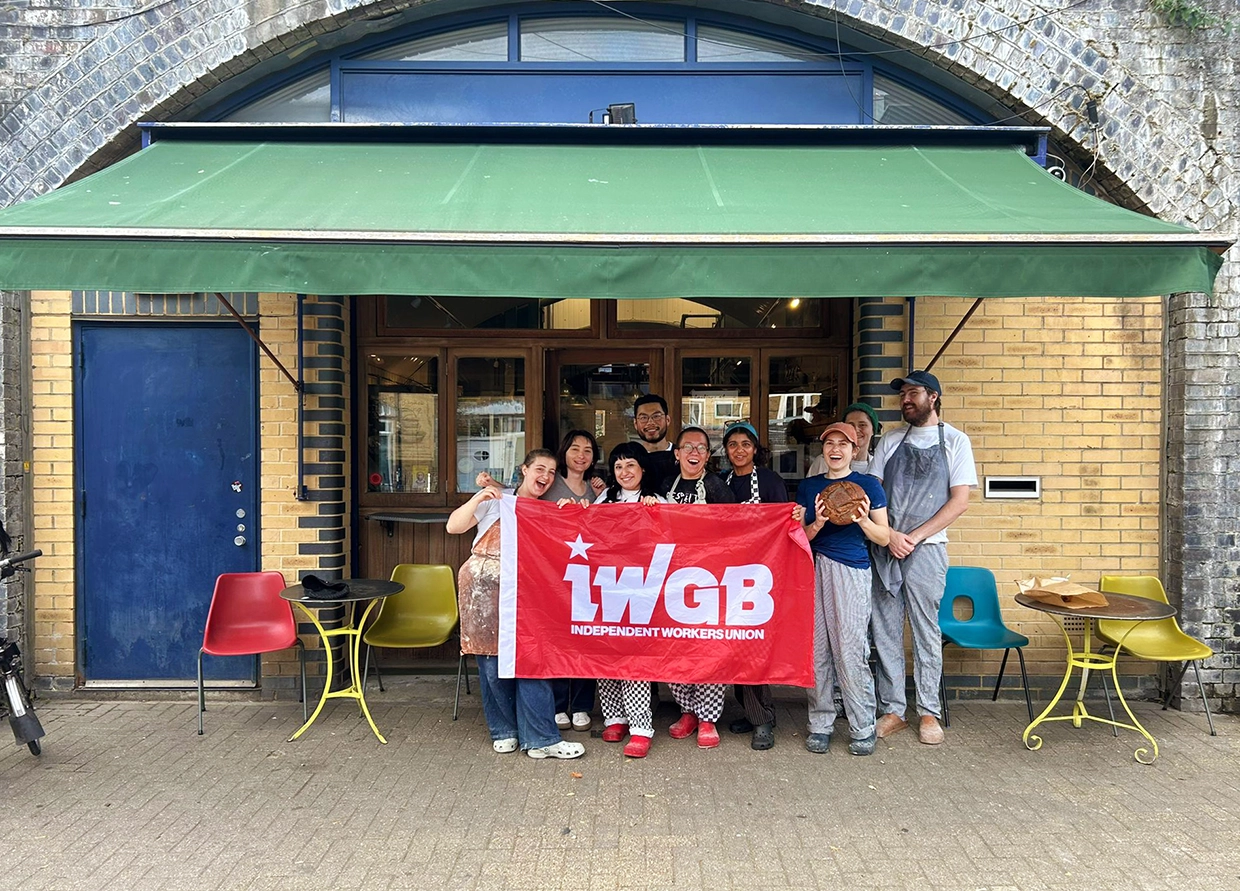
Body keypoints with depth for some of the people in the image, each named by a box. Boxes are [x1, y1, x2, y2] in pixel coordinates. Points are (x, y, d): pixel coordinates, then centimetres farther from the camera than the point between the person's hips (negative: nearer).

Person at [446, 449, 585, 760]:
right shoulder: (497, 500, 5)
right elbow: (453, 526, 0)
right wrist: (478, 499, -13)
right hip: (484, 587, -2)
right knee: (493, 659, 2)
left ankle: (540, 739, -1)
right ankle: (504, 731, 18)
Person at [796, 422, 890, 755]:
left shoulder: (868, 485, 5)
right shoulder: (808, 486, 13)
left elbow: (883, 538, 5)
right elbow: (800, 536, 11)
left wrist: (864, 521, -15)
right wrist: (817, 524, -10)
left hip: (851, 572, -3)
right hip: (814, 570, 3)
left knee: (850, 652, -5)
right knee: (816, 650, 2)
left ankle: (863, 729, 8)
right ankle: (820, 724, 13)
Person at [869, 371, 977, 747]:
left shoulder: (954, 441, 2)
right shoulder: (890, 441, 11)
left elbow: (959, 501, -5)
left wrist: (914, 537, -11)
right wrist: (890, 535, -8)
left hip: (926, 549, -3)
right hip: (884, 548, 3)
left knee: (926, 633, 4)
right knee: (885, 633, 5)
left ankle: (929, 713, 15)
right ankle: (892, 710, 15)